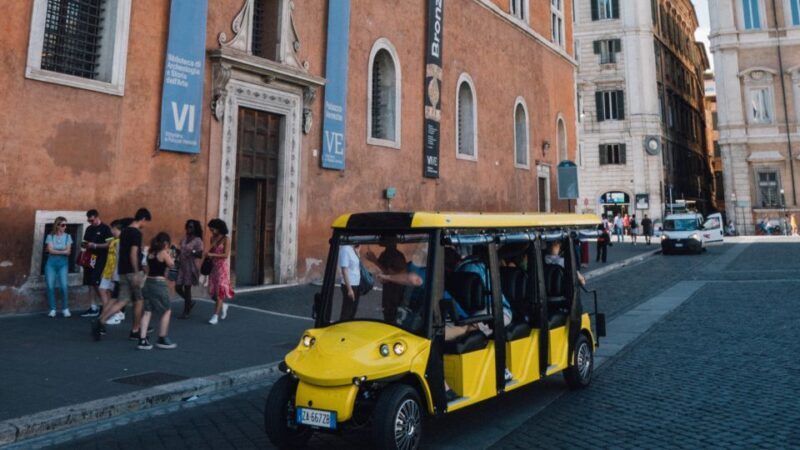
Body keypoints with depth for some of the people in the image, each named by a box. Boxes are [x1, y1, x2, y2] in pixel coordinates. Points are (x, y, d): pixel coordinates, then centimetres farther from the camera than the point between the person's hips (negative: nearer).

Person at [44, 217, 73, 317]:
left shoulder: (68, 236, 4)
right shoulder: (50, 236, 1)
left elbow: (68, 252, -3)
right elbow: (50, 250, -8)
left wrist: (55, 250, -8)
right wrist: (63, 251, -7)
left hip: (63, 263, 0)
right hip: (51, 263, 0)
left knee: (64, 286, -10)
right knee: (50, 286, -3)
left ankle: (65, 309, 1)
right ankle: (52, 309, 7)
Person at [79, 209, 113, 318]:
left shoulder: (105, 228, -8)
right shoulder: (89, 229, 14)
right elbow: (86, 242, 22)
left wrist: (95, 245, -21)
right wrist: (84, 245, -1)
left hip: (100, 260, -8)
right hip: (90, 258, 8)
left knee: (96, 283, -12)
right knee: (90, 284, 8)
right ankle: (93, 308, 14)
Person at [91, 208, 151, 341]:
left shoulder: (124, 231, 13)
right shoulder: (137, 233, -14)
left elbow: (121, 252, 19)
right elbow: (133, 254, -21)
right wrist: (136, 273, -20)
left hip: (123, 271, 8)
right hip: (133, 271, -8)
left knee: (123, 300, 8)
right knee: (139, 301, 6)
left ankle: (100, 321, -8)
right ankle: (135, 331, 14)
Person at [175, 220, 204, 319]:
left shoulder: (198, 241, -8)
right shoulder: (184, 239, 11)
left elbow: (200, 255, -12)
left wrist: (194, 252, -29)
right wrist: (176, 250, 3)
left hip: (190, 267, -6)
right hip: (181, 266, 6)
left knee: (187, 288, -1)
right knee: (178, 287, 5)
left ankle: (186, 312, 11)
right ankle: (190, 302, 30)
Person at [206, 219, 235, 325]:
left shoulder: (225, 239, -8)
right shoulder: (212, 238, 9)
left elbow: (226, 255, -14)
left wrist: (212, 255, -21)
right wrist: (208, 255, -3)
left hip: (222, 267, -6)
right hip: (213, 266, 6)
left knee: (220, 290, -5)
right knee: (212, 290, 6)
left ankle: (216, 316, -3)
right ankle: (223, 305, 32)